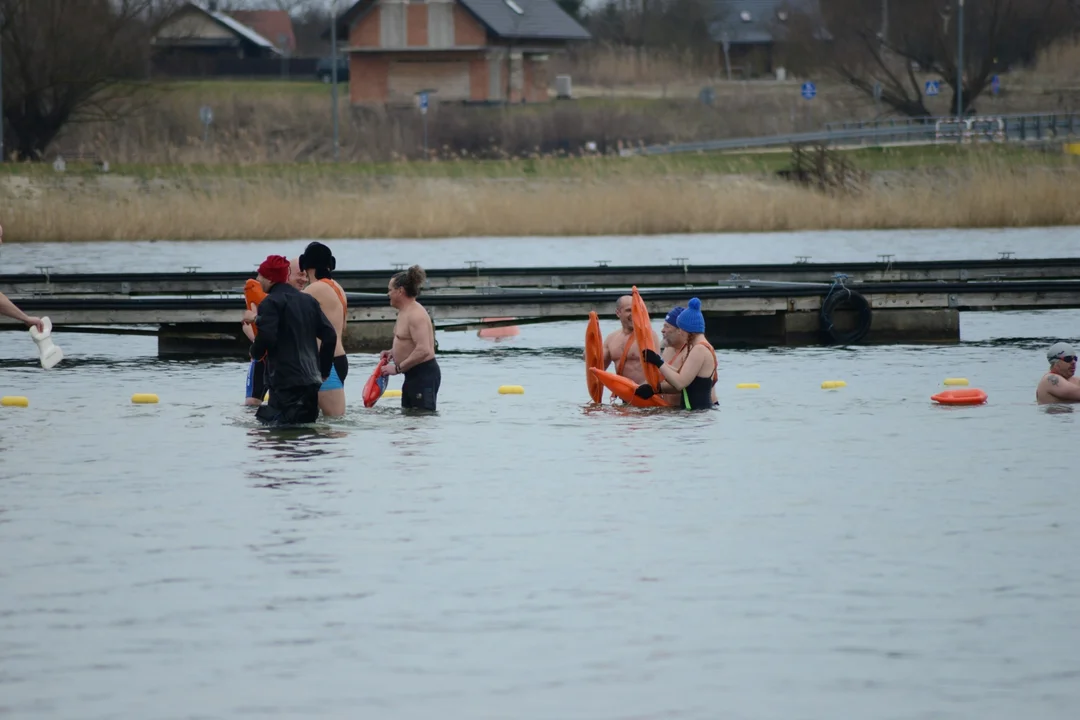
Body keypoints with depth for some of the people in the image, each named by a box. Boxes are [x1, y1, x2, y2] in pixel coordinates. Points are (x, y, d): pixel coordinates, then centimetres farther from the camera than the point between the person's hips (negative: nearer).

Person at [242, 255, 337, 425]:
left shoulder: (270, 303, -6)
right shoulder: (309, 301, 17)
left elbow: (266, 338, -20)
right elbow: (330, 336, 13)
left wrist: (255, 352, 2)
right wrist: (323, 371, 18)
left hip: (285, 381, -8)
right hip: (311, 381, 8)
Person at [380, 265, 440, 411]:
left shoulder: (415, 314, -19)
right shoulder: (405, 311, 13)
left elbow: (423, 350, -28)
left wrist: (397, 368, -22)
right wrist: (392, 352, 10)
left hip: (424, 374, -11)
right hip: (413, 375, 11)